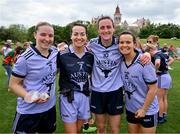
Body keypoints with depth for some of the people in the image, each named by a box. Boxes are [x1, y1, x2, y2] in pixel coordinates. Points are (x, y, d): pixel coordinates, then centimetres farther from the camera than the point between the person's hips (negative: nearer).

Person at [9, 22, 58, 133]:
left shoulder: (56, 53, -3)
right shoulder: (25, 58, -18)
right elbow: (14, 84, -12)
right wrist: (29, 96, -28)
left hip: (50, 107, 5)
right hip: (28, 111, -5)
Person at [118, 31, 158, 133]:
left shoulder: (144, 63, -21)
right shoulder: (121, 61, -7)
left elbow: (153, 89, -17)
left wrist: (144, 109, -13)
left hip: (148, 110, -5)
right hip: (130, 109, 5)